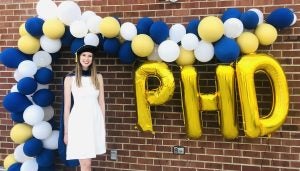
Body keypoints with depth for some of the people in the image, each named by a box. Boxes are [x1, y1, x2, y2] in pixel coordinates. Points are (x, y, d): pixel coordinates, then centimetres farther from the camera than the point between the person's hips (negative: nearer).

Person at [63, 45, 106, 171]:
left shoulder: (98, 77, 7)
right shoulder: (70, 78, -2)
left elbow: (101, 103, 10)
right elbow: (67, 106, 0)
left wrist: (103, 125, 11)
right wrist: (66, 131, 0)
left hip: (95, 120, 3)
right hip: (78, 121, -3)